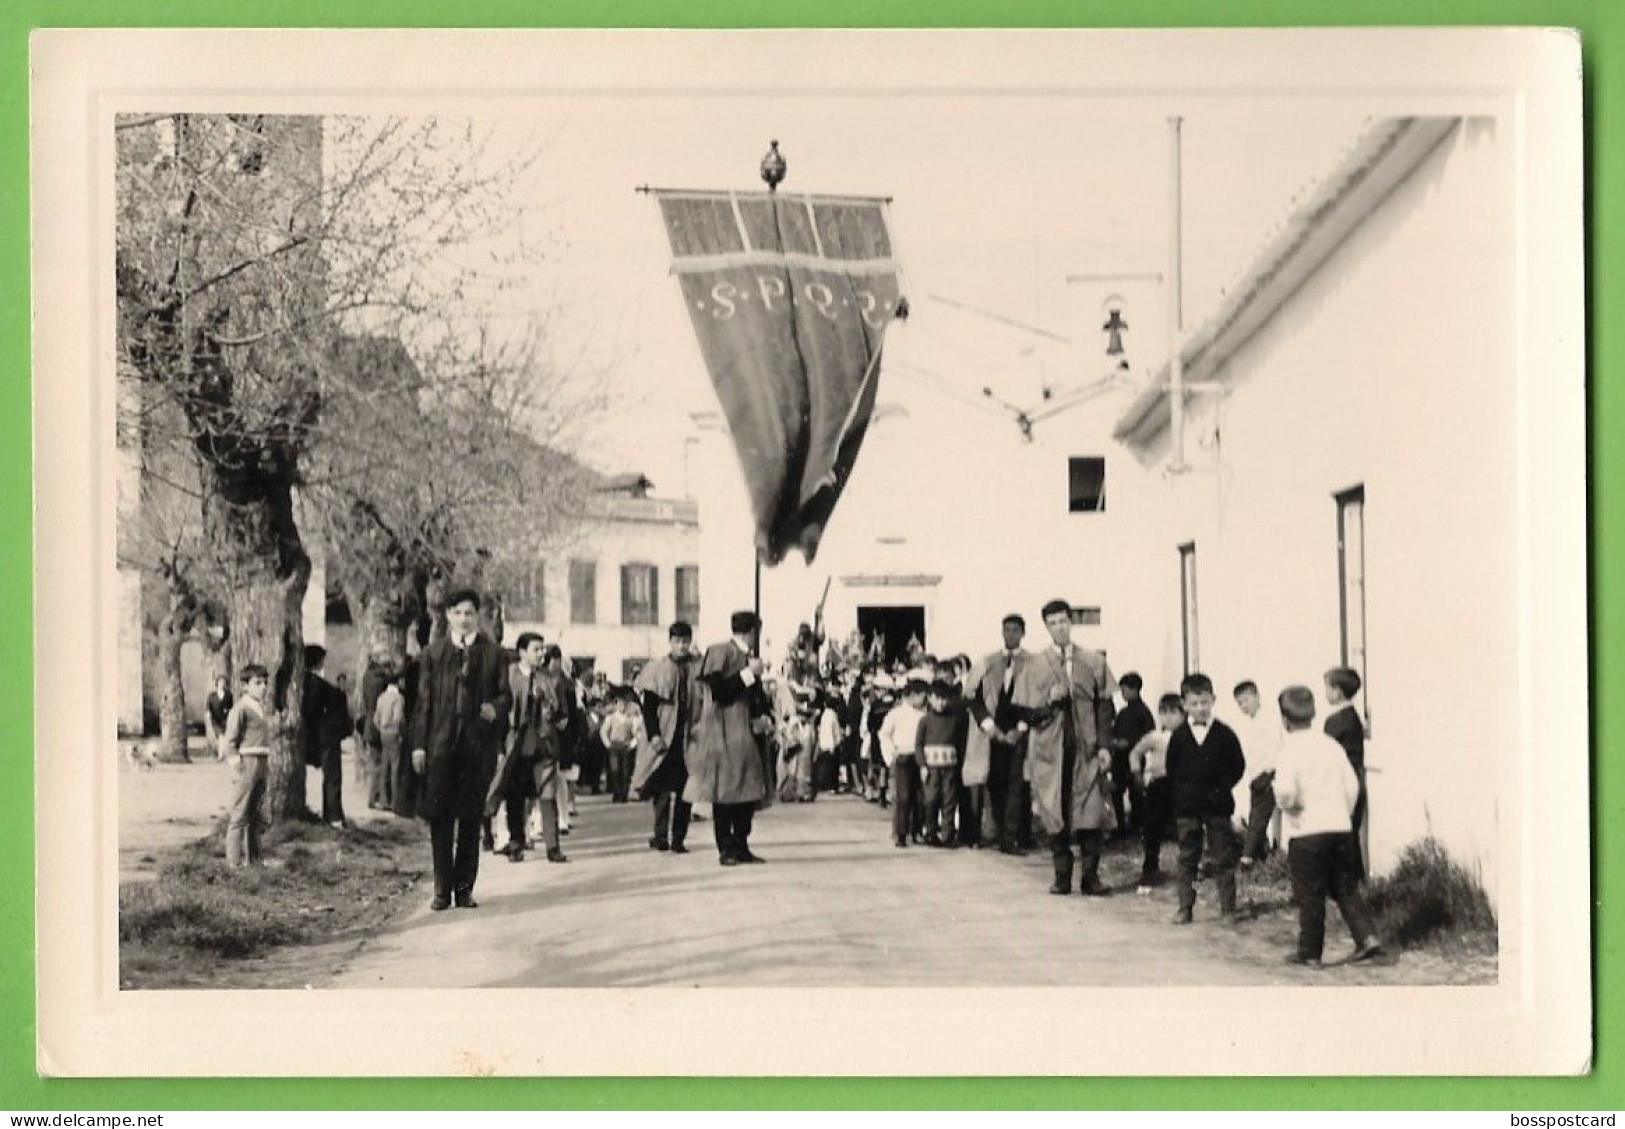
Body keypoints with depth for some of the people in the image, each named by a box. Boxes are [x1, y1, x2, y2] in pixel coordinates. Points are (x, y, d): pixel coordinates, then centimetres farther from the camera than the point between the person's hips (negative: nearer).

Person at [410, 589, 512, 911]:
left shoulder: (492, 653, 8)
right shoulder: (433, 653, 8)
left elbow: (506, 695, 10)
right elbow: (423, 700, 6)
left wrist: (495, 708, -14)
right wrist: (418, 744, 1)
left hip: (478, 743, 0)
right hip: (441, 743, 0)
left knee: (471, 818, 3)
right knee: (440, 817, 0)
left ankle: (464, 887, 10)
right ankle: (442, 889, 6)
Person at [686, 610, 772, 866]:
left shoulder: (750, 657, 17)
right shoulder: (719, 653, -6)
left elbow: (759, 697, 19)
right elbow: (717, 691, -18)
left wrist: (766, 717, -1)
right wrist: (748, 673, -16)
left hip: (747, 735, 8)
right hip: (723, 736, -8)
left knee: (749, 792, 6)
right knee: (724, 793, -6)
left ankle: (741, 847, 13)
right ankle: (726, 849, -2)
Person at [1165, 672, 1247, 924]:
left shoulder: (1224, 734, -2)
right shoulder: (1179, 736, 2)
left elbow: (1238, 766, 2)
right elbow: (1171, 770, 8)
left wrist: (1222, 789, -6)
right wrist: (1180, 793, -1)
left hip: (1217, 806, -1)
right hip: (1186, 807, 1)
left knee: (1223, 858, 3)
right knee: (1187, 858, 6)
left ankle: (1228, 908, 9)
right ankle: (1185, 907, 11)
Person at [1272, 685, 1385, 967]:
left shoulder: (1290, 749, -10)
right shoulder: (1332, 745, 7)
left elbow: (1286, 789, -23)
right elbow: (1352, 786, 8)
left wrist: (1286, 805, -3)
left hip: (1306, 831, -5)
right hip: (1340, 826, 5)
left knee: (1309, 894, 4)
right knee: (1346, 888, 13)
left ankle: (1309, 952, 10)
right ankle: (1367, 936, 2)